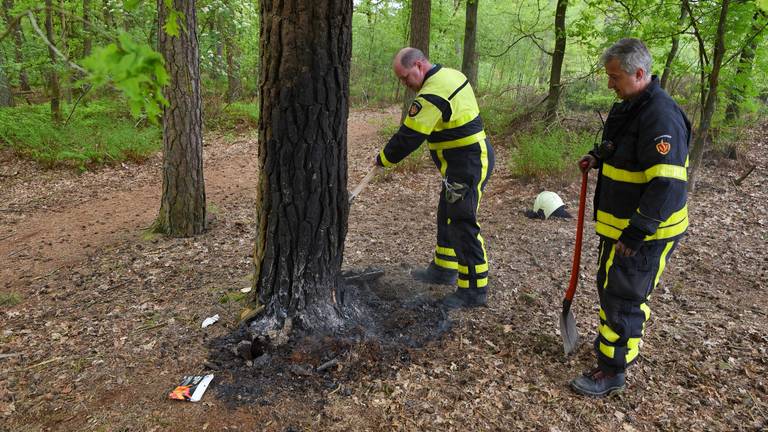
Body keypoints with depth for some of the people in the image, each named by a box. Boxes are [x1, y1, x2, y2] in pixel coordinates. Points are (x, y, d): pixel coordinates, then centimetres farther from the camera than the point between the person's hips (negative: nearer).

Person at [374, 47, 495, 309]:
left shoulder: (432, 95, -22)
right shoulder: (451, 75, 9)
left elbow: (408, 137, -18)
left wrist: (383, 159, -3)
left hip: (468, 166, -11)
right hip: (474, 157, 11)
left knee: (463, 225, -5)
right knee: (447, 216, 19)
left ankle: (474, 290, 4)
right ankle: (443, 269, 34)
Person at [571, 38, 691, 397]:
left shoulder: (660, 116, -24)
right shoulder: (629, 105, 8)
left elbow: (667, 186, -29)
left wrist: (635, 233, -28)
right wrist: (598, 157, 6)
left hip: (644, 232, -10)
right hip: (621, 223, 10)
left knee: (622, 297, -1)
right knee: (611, 285, 22)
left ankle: (612, 370, 13)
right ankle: (619, 341, 43)